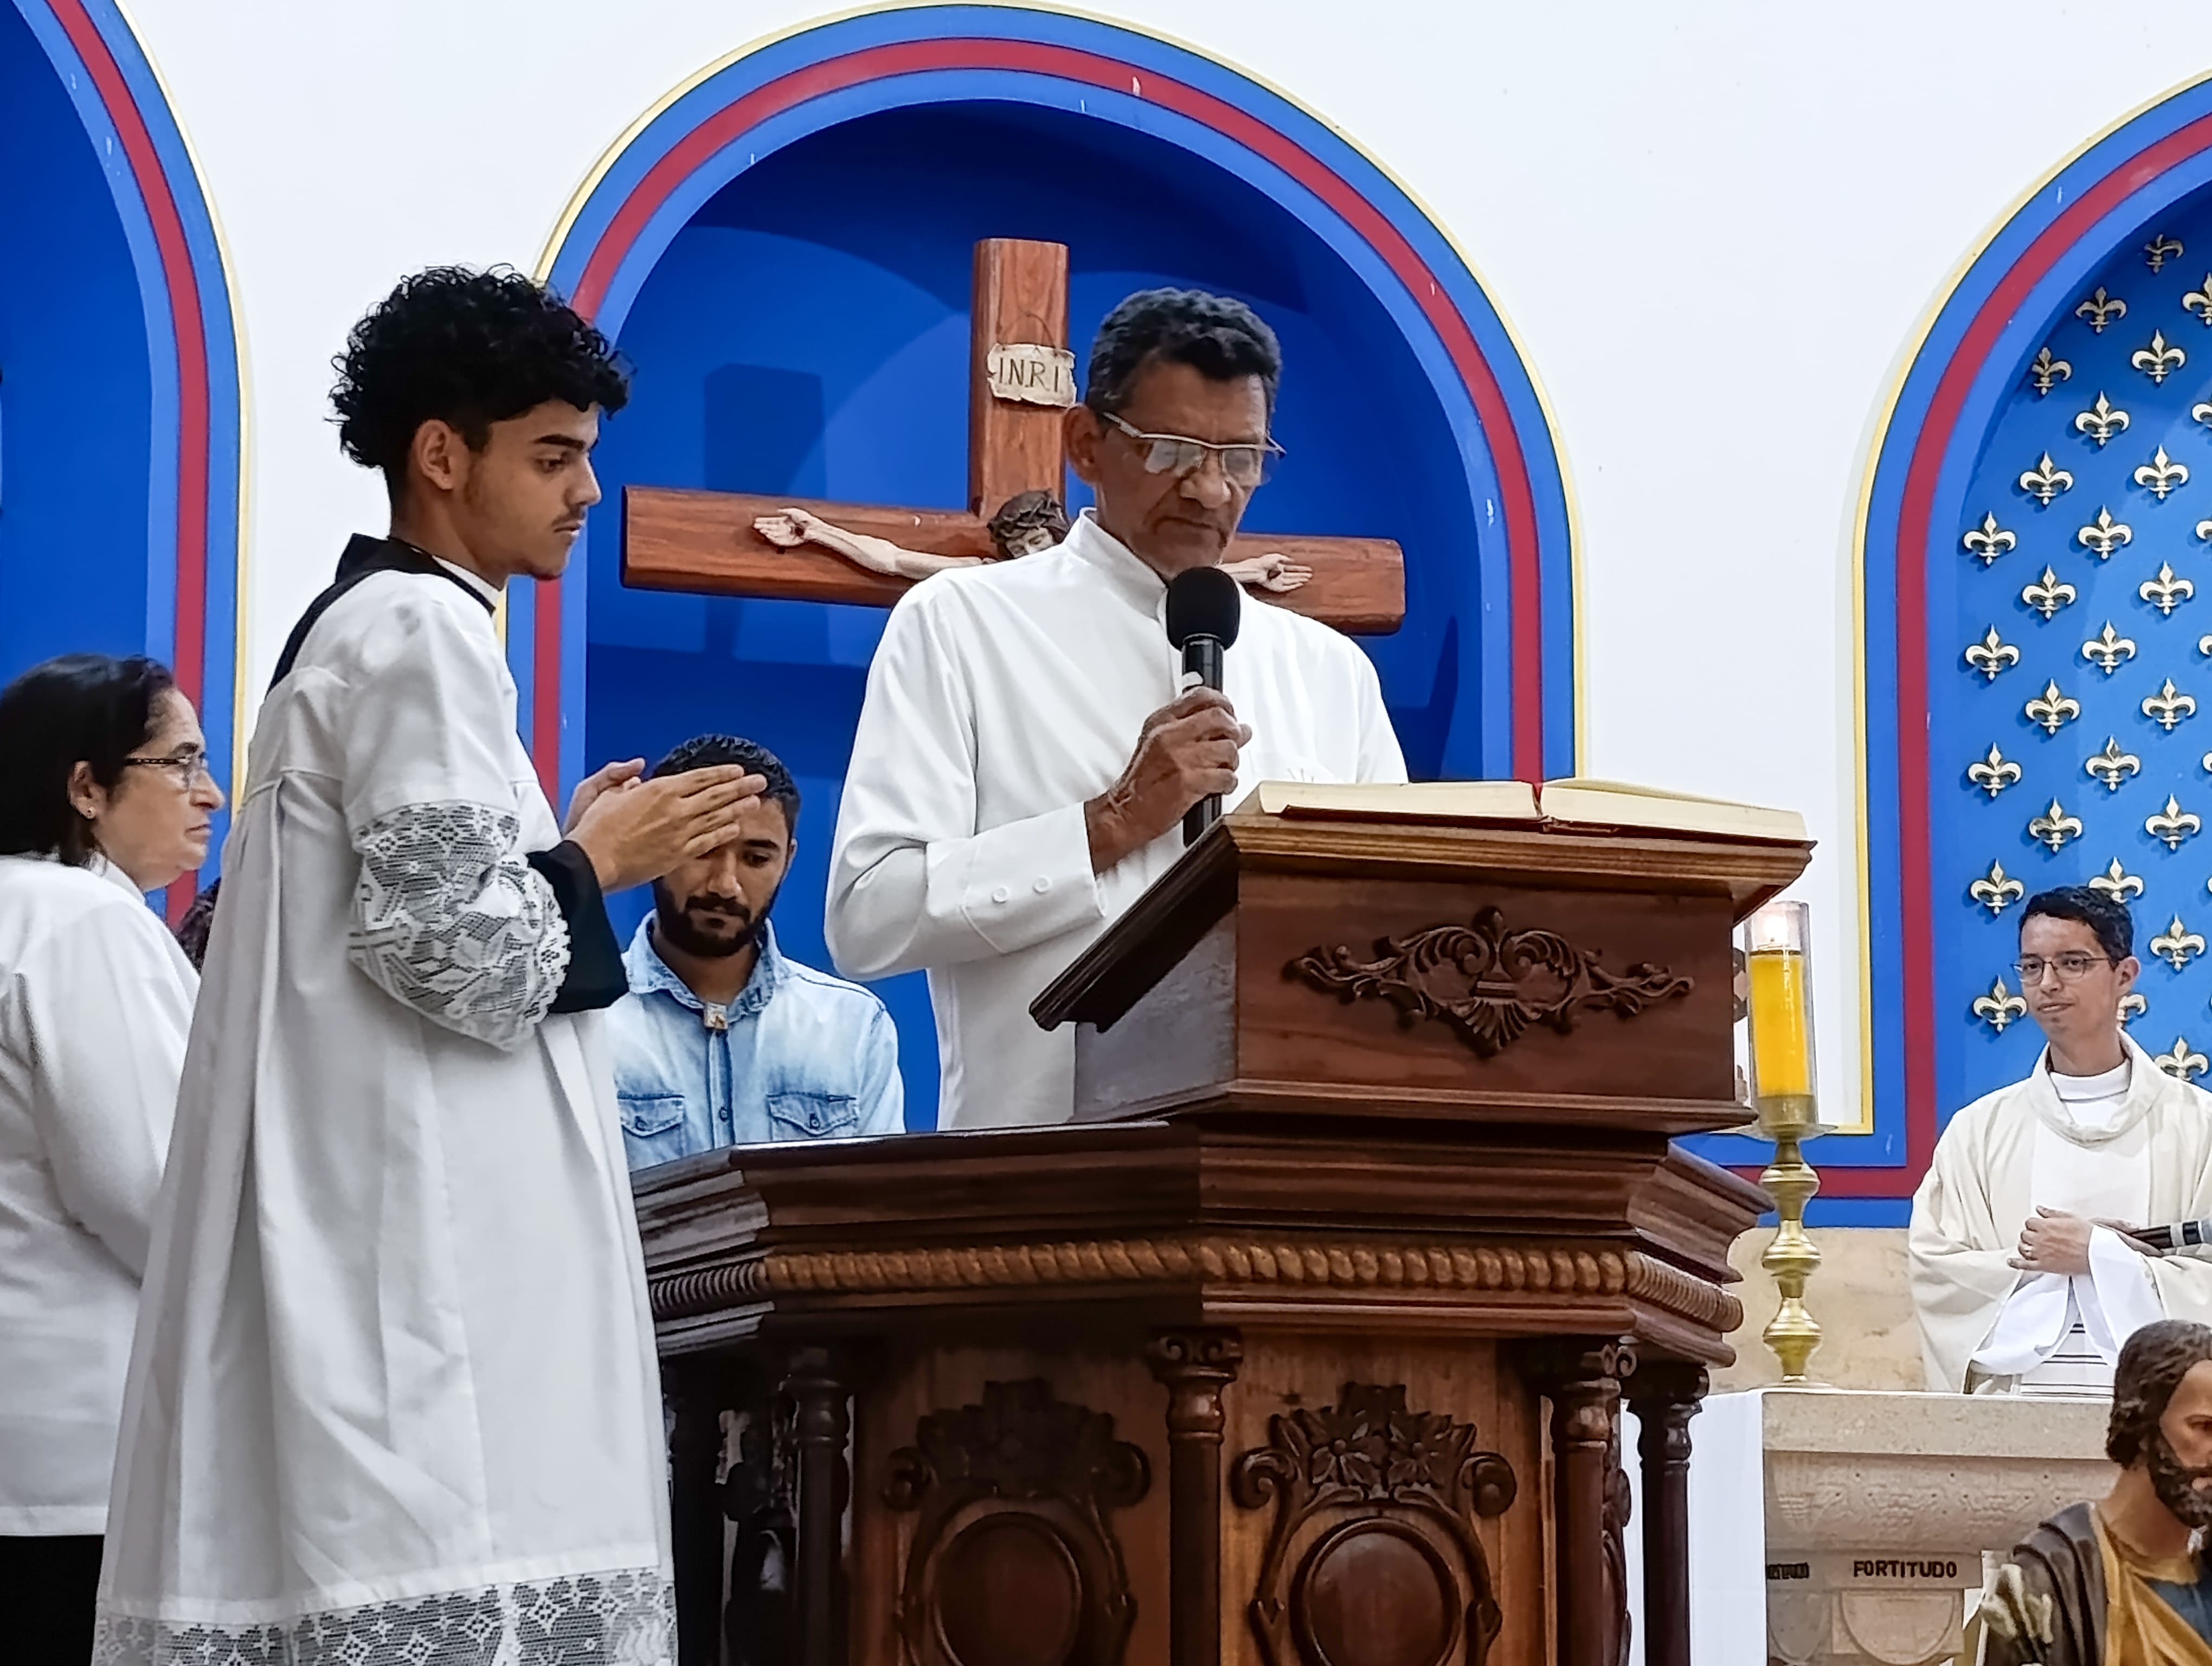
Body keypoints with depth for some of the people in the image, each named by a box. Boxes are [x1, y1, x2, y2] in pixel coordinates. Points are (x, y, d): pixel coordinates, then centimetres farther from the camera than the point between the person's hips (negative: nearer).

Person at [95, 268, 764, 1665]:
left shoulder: (360, 628, 21)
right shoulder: (425, 634, -11)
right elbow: (461, 952, -19)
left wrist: (566, 851, 18)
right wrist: (595, 865, -3)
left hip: (367, 1214, 10)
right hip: (421, 1231, -10)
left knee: (377, 1548, 6)